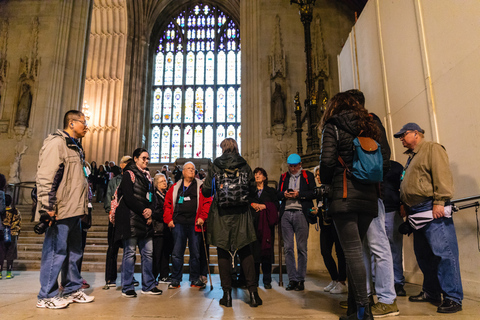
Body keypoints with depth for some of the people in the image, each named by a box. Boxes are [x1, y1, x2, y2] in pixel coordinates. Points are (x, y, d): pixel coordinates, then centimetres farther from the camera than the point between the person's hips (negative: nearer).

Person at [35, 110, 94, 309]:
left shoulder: (75, 147, 20)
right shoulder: (56, 142, -10)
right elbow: (45, 177, -19)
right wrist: (48, 207, -21)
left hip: (74, 211, 10)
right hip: (60, 211, -10)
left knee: (74, 252, 16)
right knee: (56, 252, -1)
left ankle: (72, 290, 27)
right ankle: (46, 296, 13)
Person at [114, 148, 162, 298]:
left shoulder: (147, 176, 19)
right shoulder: (129, 174, -2)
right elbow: (128, 197, -12)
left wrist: (150, 210, -2)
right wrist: (143, 210, -12)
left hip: (145, 219, 7)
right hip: (131, 219, -7)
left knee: (148, 252, 6)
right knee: (130, 252, -1)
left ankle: (148, 285, 15)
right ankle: (127, 287, 10)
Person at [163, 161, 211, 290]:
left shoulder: (201, 186, 7)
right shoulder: (175, 187, 12)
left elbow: (207, 202, -1)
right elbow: (167, 204, 11)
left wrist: (202, 217, -10)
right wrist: (168, 219, 1)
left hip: (194, 224, -1)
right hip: (178, 223, 1)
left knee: (195, 253, 7)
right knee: (177, 253, 4)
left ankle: (195, 279, 20)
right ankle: (175, 280, 16)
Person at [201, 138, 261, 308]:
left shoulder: (214, 166, -1)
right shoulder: (244, 165, 3)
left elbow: (206, 191, -2)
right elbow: (252, 189, 6)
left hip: (221, 215, -1)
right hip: (241, 214, 1)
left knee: (223, 252, 7)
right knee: (245, 251, 8)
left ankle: (227, 294, 10)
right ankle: (253, 291, 6)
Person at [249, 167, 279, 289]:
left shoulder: (270, 191, 15)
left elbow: (276, 205, 4)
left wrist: (264, 206, -7)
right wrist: (252, 205, -6)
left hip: (266, 223, -1)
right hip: (253, 223, 1)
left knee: (266, 251, -4)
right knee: (254, 250, -4)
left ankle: (267, 280, 4)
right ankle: (254, 280, 6)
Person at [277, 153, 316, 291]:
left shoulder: (308, 175, 11)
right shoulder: (283, 176, 20)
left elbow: (314, 193, 1)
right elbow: (278, 194, 17)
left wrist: (299, 194, -10)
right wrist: (284, 194, -4)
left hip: (301, 213, -3)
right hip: (286, 214, 3)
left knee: (301, 248, -1)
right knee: (288, 248, 1)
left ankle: (301, 280, 7)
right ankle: (292, 279, 8)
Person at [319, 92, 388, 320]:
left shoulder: (333, 127, 1)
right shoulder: (369, 126, 18)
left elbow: (327, 160, -10)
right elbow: (383, 159, 15)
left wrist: (325, 181, 7)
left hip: (344, 194, -6)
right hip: (369, 195, 6)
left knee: (352, 252, -5)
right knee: (355, 250, 12)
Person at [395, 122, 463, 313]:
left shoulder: (432, 149, -3)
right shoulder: (411, 157, 24)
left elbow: (442, 175, -15)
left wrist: (439, 201, -22)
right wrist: (405, 205, 18)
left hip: (432, 211, -9)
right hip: (417, 214, 9)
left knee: (443, 253, -8)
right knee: (423, 255, 13)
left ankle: (453, 298, 0)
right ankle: (431, 292, 24)